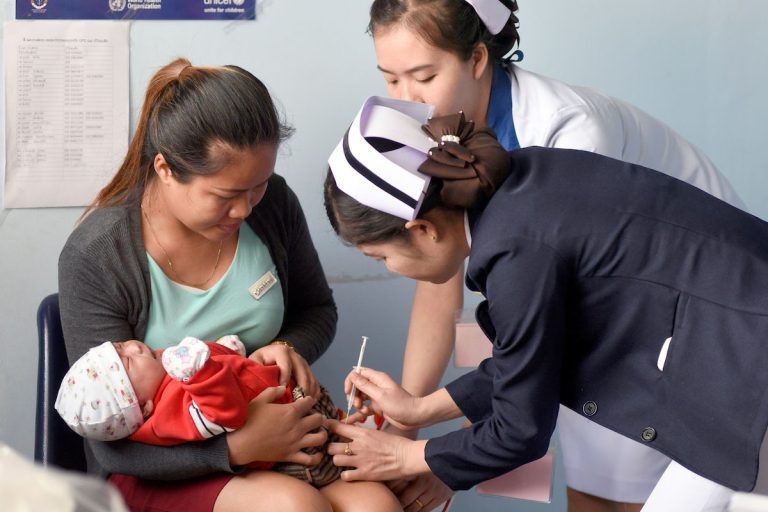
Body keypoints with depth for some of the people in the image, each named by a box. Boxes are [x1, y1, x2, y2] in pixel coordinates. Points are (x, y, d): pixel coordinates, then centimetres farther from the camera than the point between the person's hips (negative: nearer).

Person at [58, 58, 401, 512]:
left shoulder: (272, 203, -4)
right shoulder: (93, 257, -16)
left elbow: (318, 309, 16)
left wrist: (289, 348, -9)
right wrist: (235, 447, -30)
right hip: (157, 468, -3)